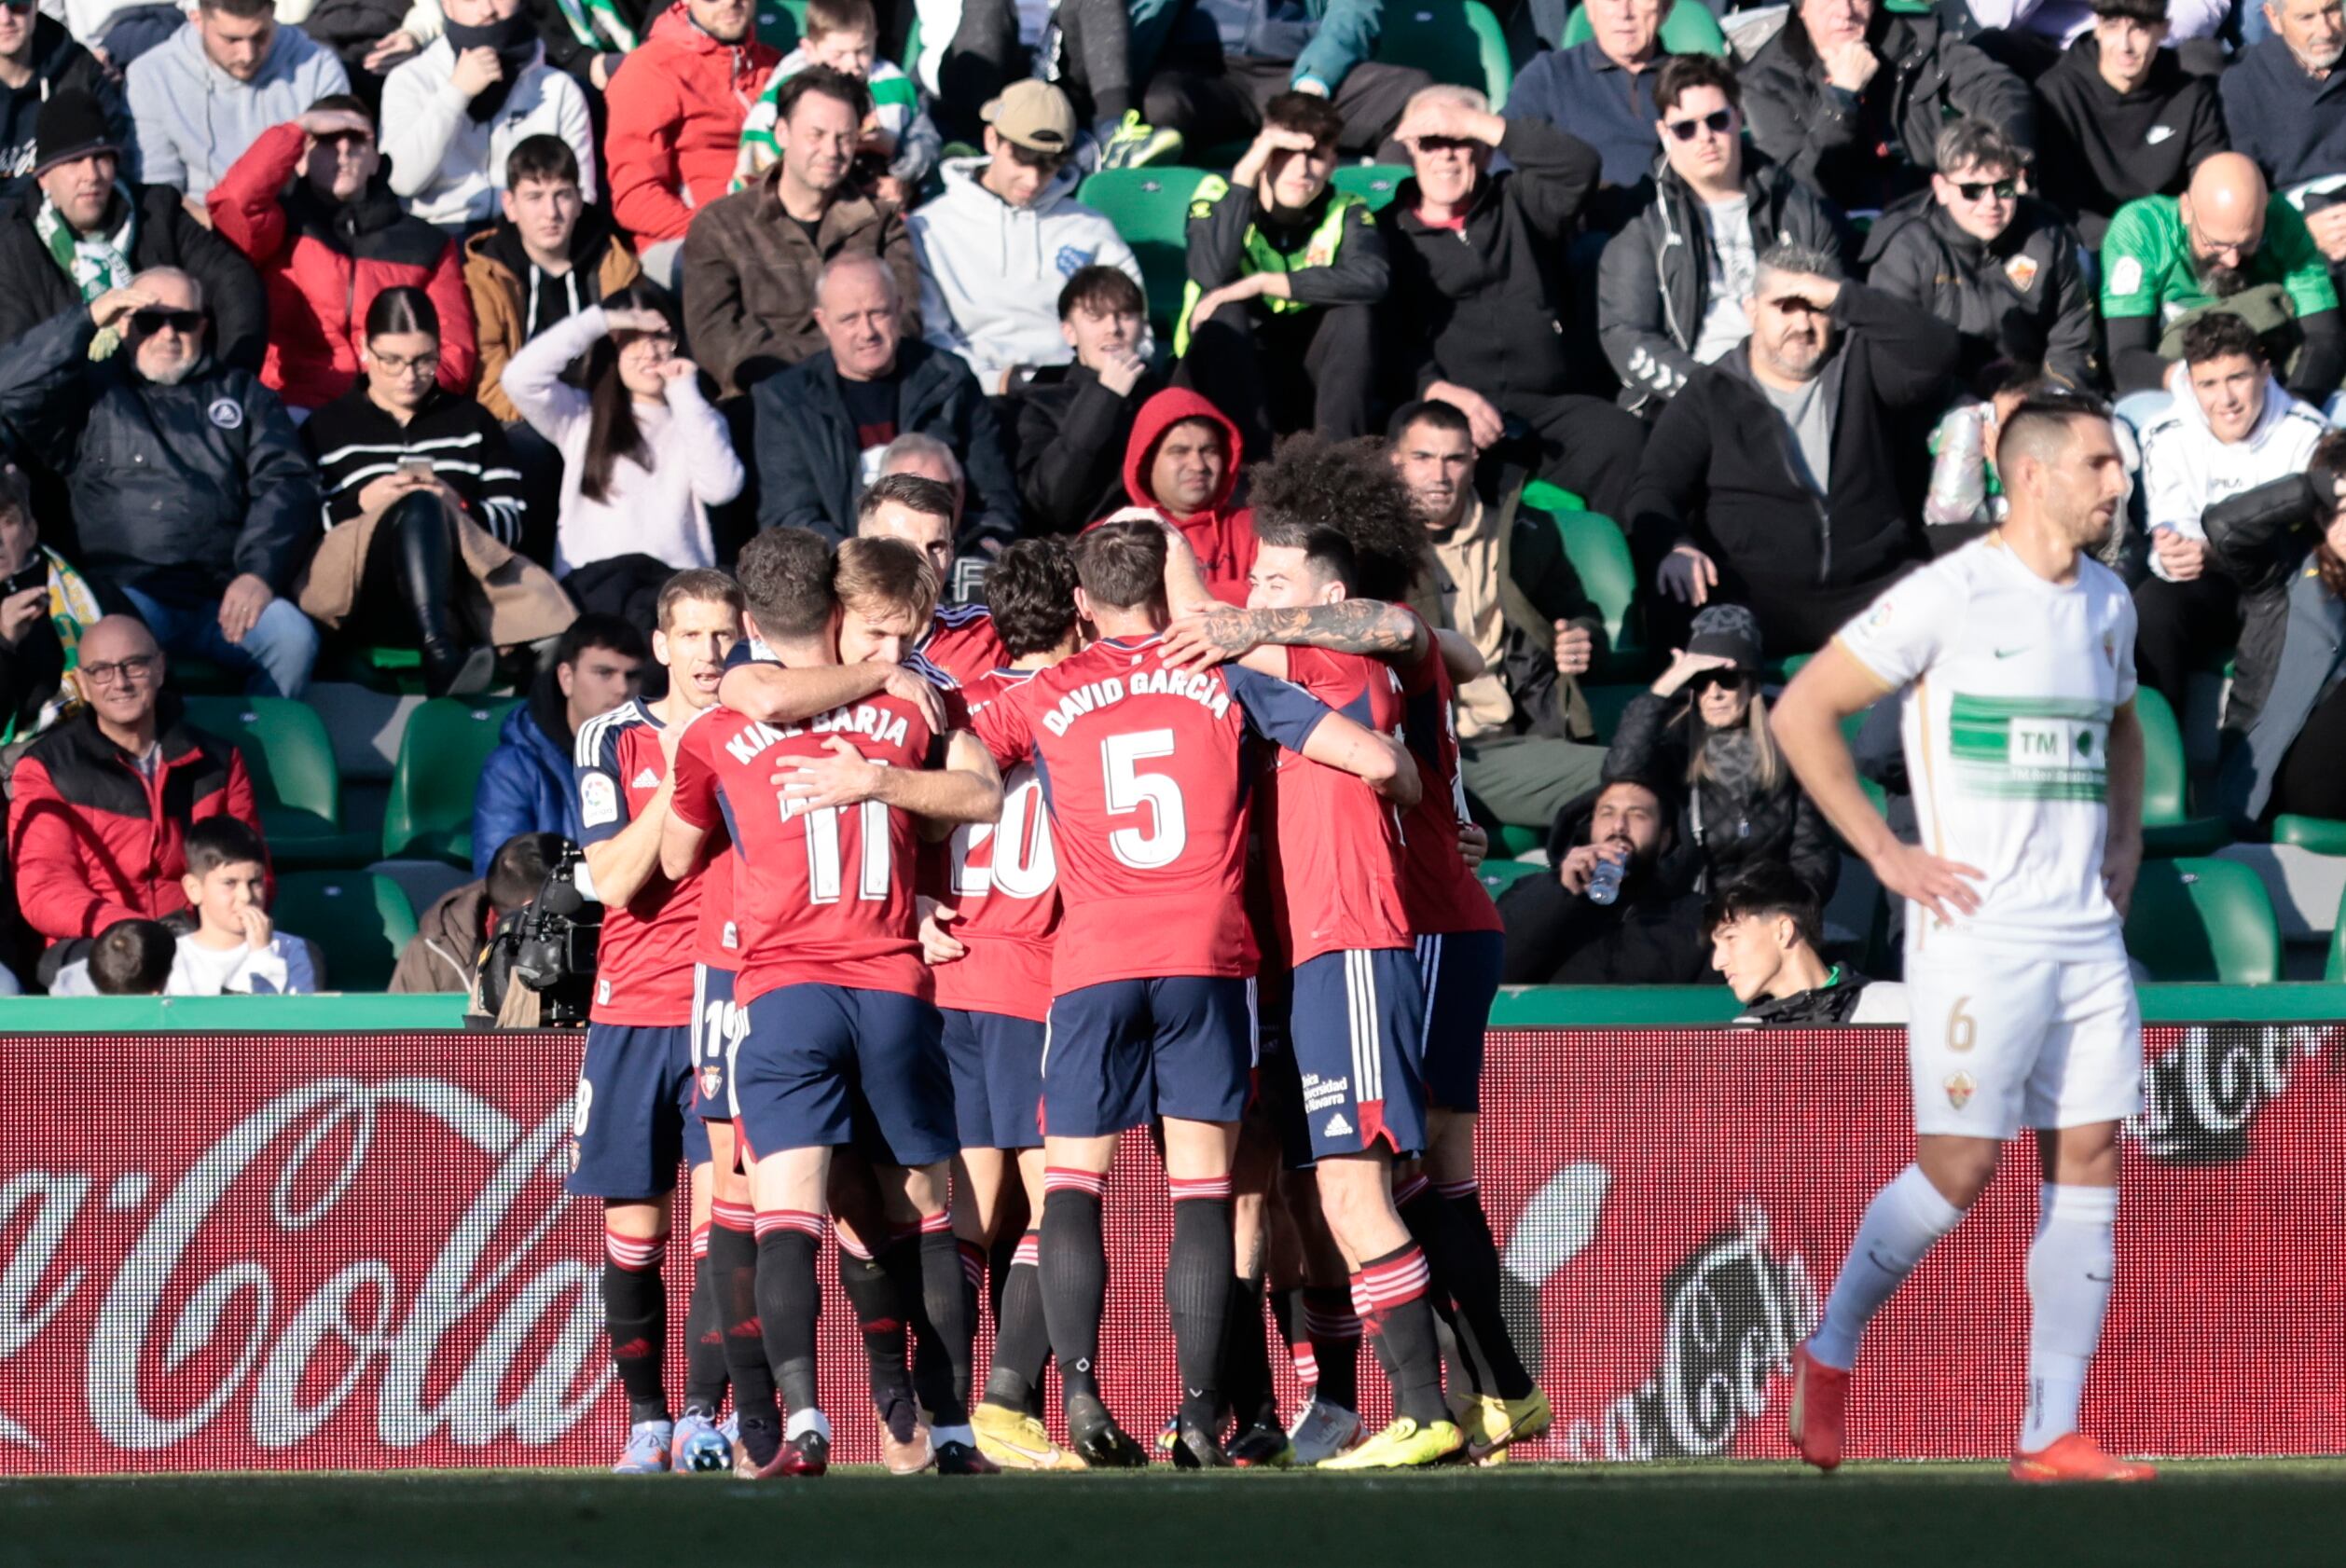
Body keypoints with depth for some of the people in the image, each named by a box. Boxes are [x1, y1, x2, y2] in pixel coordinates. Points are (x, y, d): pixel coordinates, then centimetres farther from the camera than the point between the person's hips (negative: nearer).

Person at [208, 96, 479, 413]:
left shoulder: (426, 246, 17)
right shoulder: (284, 226, 12)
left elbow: (455, 359, 11)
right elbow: (232, 203, -10)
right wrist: (301, 127, -1)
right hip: (295, 410, -2)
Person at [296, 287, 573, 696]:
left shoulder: (471, 422, 25)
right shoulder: (325, 430, 20)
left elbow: (513, 522, 13)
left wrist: (459, 509, -7)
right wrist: (360, 505, -9)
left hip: (457, 593, 2)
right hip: (360, 594, -2)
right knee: (420, 506, -33)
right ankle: (440, 655, -57)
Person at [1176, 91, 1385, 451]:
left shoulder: (1345, 214, -5)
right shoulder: (1218, 197, -8)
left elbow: (1373, 278, -28)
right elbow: (1211, 274, -29)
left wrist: (1261, 284, -30)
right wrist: (1245, 173, -29)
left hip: (1305, 386, 1)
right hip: (1226, 377, -1)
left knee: (1354, 309, -23)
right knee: (1225, 311, -29)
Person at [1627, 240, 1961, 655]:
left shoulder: (1859, 369, 17)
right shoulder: (1710, 395, 14)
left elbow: (1936, 350, -1)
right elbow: (1655, 493, 6)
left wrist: (1841, 296, -5)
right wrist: (1673, 549, -17)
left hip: (1868, 587, 1)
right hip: (1750, 594, -1)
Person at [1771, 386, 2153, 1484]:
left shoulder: (2106, 604, 13)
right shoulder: (1950, 596, -9)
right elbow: (1801, 711, -9)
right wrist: (1886, 854, -10)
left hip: (2087, 933, 7)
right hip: (1978, 930, -7)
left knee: (2090, 1161, 1)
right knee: (1960, 1165, -8)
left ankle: (2053, 1435, 4)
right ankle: (1828, 1358, 14)